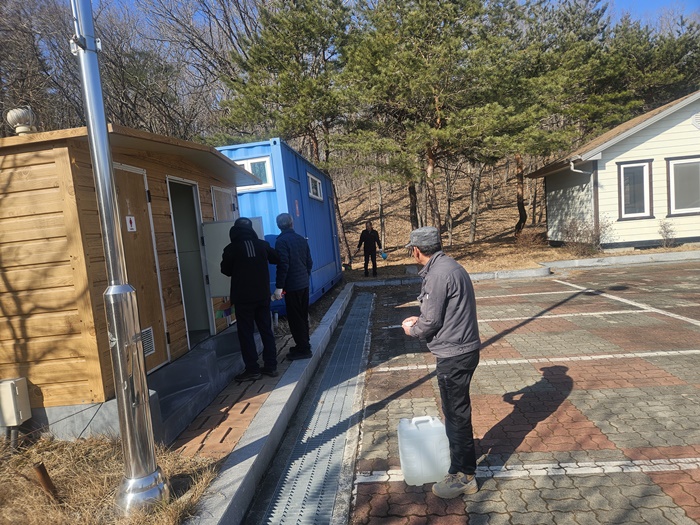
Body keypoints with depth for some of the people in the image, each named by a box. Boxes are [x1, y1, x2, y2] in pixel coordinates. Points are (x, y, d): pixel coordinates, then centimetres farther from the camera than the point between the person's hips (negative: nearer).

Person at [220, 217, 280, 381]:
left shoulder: (231, 249, -8)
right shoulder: (262, 244, 0)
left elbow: (226, 270, 4)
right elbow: (276, 259, 14)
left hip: (243, 298, -4)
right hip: (262, 295, 4)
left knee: (246, 333, 3)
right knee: (266, 330, 11)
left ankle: (252, 369, 4)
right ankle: (271, 366, 15)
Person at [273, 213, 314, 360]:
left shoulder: (281, 241, -12)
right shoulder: (301, 239, 9)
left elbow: (283, 265, -19)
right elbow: (309, 262, 12)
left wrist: (279, 287, -17)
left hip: (292, 286, -7)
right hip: (304, 283, 8)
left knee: (295, 318, 0)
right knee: (303, 316, 16)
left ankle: (302, 349, 5)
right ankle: (304, 345, 26)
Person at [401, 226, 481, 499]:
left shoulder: (439, 274, -22)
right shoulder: (449, 266, 9)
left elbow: (431, 321, -20)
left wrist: (412, 330, -1)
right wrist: (421, 320, 14)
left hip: (454, 355, -10)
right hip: (462, 349, 10)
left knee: (455, 413, 4)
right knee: (457, 409, 24)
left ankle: (463, 476, 20)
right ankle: (463, 458, 43)